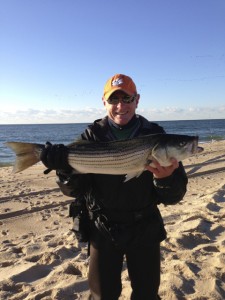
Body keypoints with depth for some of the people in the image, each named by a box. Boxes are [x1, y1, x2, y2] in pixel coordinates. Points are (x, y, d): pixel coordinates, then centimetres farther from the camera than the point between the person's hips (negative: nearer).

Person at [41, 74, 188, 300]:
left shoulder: (154, 134, -8)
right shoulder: (92, 136, -6)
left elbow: (173, 197, -11)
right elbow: (73, 190, -11)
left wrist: (167, 178, -34)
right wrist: (65, 169, -33)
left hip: (144, 230, 1)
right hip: (103, 230, 0)